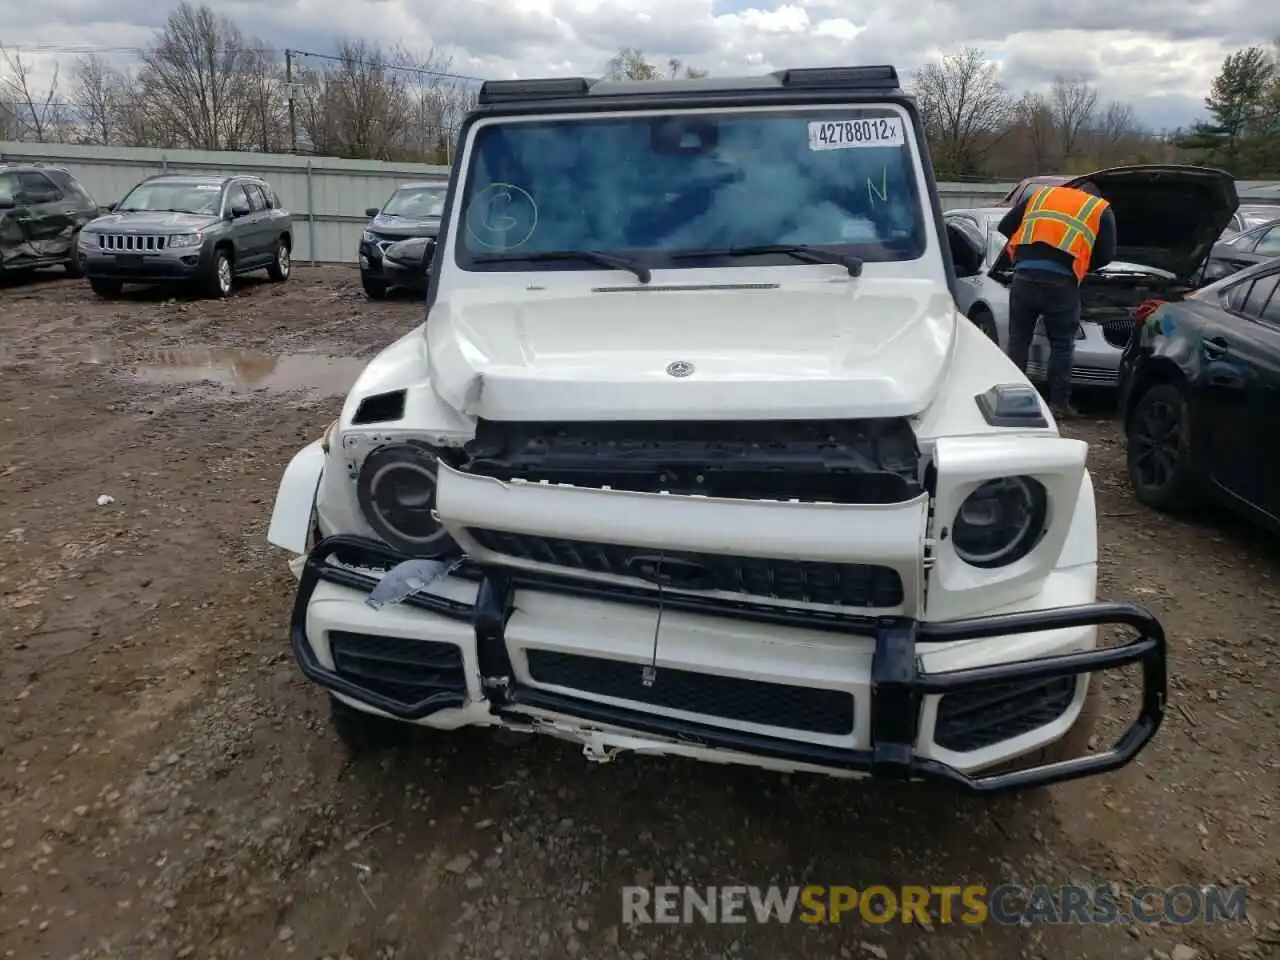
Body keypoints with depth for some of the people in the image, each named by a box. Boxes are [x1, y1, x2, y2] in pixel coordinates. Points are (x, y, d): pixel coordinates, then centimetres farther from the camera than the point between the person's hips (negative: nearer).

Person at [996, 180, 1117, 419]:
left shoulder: (1042, 195, 26)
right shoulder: (1101, 211, 19)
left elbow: (1005, 226, 22)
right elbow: (1106, 254, 11)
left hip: (1024, 274, 2)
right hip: (1060, 280, -2)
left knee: (1018, 340, 11)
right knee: (1061, 345, 9)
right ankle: (1058, 403, 11)